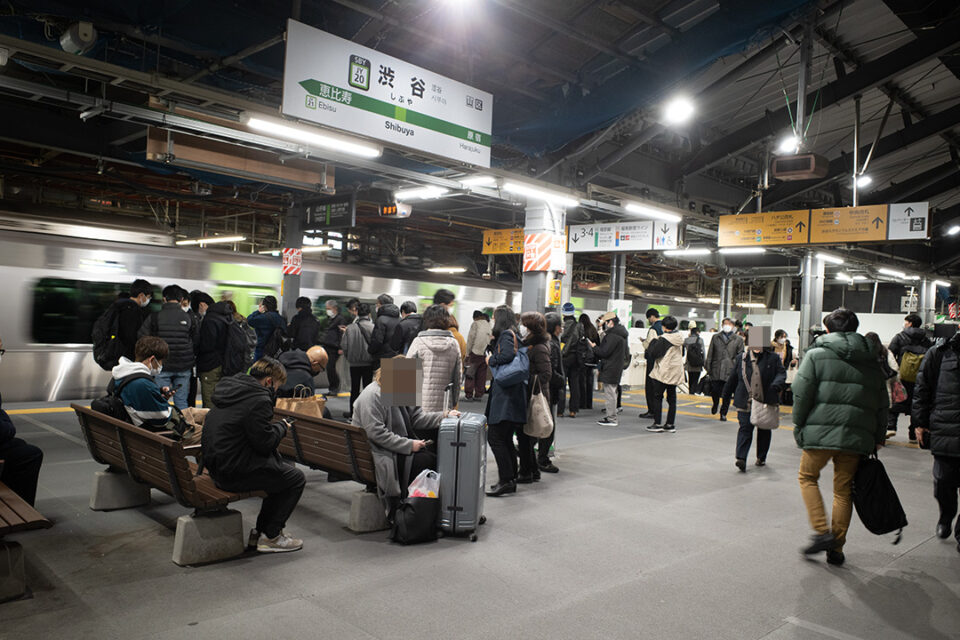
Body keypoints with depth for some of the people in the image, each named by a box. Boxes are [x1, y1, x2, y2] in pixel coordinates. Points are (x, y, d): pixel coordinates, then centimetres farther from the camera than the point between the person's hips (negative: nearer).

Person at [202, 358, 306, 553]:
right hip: (235, 473, -10)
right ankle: (270, 537, 9)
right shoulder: (259, 400, -19)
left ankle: (261, 531, 23)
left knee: (281, 471, 22)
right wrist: (281, 426, -1)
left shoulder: (229, 390, 12)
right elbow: (265, 443, -18)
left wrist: (274, 427, 12)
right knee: (296, 478, 3)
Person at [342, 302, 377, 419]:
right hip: (369, 362, -1)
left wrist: (348, 357, 11)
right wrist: (374, 360, 6)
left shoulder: (350, 328, -10)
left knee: (354, 388, 12)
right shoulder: (373, 327, -13)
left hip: (354, 362, 1)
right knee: (367, 387, 8)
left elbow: (344, 346, -7)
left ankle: (353, 412, 19)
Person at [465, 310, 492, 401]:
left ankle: (468, 395, -2)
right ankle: (478, 395, 10)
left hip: (475, 353, -5)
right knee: (482, 374, 10)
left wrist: (468, 353, -1)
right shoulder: (489, 325, 11)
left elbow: (470, 339, -5)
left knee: (470, 374, 1)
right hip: (485, 354, 5)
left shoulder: (475, 324, -2)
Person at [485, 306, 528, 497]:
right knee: (506, 439, 14)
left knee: (495, 438, -8)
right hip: (512, 395, 10)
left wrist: (491, 360, -10)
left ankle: (507, 481, -7)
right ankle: (511, 479, 19)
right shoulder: (514, 335, 19)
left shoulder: (506, 334, -9)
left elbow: (507, 354, -26)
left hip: (505, 395, -10)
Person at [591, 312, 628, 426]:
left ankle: (611, 418, -2)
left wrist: (594, 346, -3)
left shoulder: (613, 335, -18)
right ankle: (611, 416, 23)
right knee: (611, 392, 16)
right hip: (616, 367, 11)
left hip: (610, 370, -11)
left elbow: (605, 352, -20)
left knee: (609, 392, -6)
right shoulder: (620, 334, 15)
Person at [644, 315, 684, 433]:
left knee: (657, 397, 2)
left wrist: (654, 342, 0)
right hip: (676, 373, 6)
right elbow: (682, 353, 18)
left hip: (663, 373, -6)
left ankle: (657, 424, 1)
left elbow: (652, 353, -14)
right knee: (672, 398, 10)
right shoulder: (680, 339, 5)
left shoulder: (663, 339, -16)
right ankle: (670, 424, 13)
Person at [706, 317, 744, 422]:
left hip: (730, 371, -1)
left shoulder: (738, 339, 7)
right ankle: (715, 405, 33)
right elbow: (710, 354, 10)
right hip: (716, 371, 1)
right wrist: (708, 369, 4)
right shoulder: (715, 338, 11)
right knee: (715, 391, 2)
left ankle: (723, 413, 17)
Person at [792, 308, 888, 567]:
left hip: (821, 431, -4)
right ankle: (836, 548, 17)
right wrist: (878, 438, 20)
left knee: (808, 477, 15)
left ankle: (822, 532, 1)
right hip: (857, 436, 4)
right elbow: (881, 404, 13)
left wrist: (799, 427, 4)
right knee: (844, 489, 13)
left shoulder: (817, 355, -2)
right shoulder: (870, 361, 11)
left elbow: (801, 395, -7)